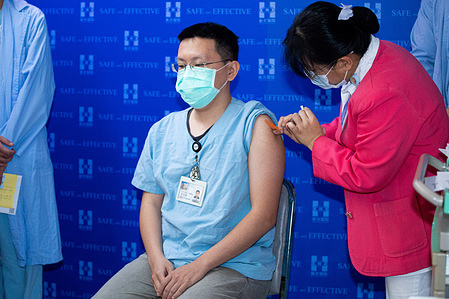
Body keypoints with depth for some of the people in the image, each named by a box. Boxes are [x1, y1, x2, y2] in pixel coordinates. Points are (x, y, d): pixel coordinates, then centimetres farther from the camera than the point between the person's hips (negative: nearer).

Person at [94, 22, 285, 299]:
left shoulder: (255, 124, -4)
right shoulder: (162, 131, 13)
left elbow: (264, 215, -11)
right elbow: (151, 202, 15)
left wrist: (199, 266, -16)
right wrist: (156, 258, -5)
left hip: (235, 266, -4)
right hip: (166, 261, 5)